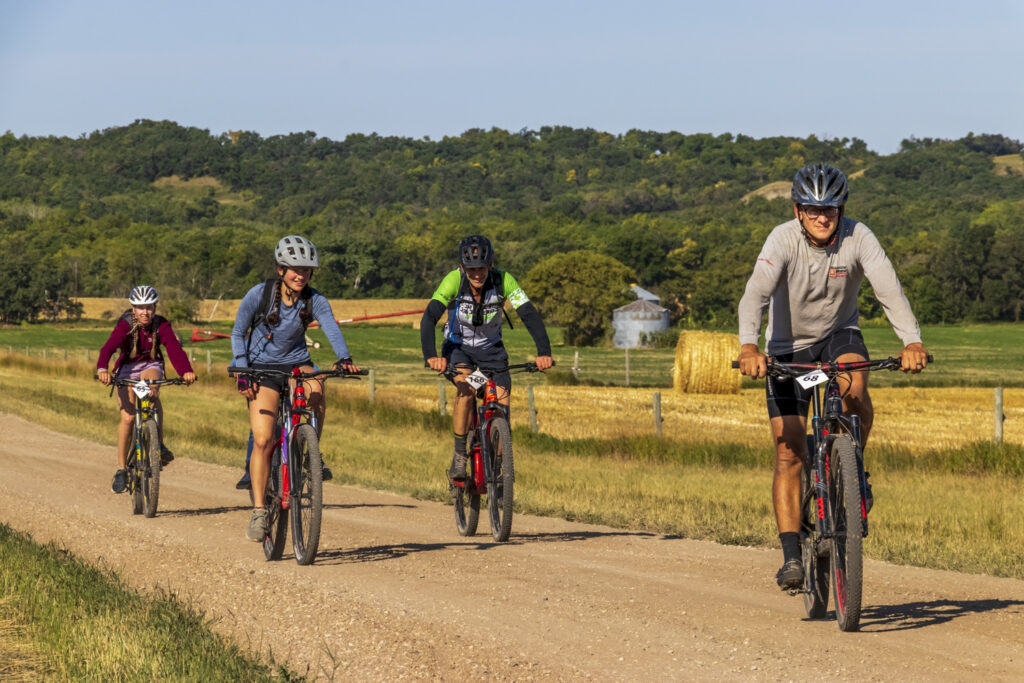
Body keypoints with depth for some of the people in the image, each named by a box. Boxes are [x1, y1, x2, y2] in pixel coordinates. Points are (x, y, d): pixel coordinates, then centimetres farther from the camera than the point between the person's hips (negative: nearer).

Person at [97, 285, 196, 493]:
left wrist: (186, 371, -49)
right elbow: (109, 347, -36)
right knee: (127, 418, -15)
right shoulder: (125, 325, -20)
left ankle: (159, 445, -27)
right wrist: (102, 369, -56)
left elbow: (174, 348, -30)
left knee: (151, 390, -35)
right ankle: (121, 470, -1)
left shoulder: (161, 325, -16)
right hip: (127, 368, 0)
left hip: (151, 366, 1)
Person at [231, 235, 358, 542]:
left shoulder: (315, 301, -11)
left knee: (316, 390, -35)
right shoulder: (259, 295, -14)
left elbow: (332, 329, -26)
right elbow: (238, 334, -5)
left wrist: (344, 358, -46)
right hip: (262, 366, -2)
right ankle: (258, 512, -6)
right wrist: (242, 373, -16)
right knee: (263, 440, -15)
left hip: (296, 362, 2)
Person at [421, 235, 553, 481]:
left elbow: (530, 315, -27)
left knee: (502, 405, -12)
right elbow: (429, 317, -34)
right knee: (466, 389, -30)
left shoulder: (503, 280, -22)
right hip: (458, 346, -2)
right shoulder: (453, 281, -25)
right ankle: (459, 456, -18)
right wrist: (431, 356, -50)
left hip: (490, 349, 2)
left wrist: (544, 351, -41)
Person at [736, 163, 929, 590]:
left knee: (854, 384, -34)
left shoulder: (858, 238, -19)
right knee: (788, 455, -7)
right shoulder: (783, 240, -22)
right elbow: (756, 293, -35)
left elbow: (888, 288, -30)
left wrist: (912, 342, -46)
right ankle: (791, 555, -4)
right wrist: (748, 347, -53)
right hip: (789, 347, -1)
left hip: (839, 334, 1)